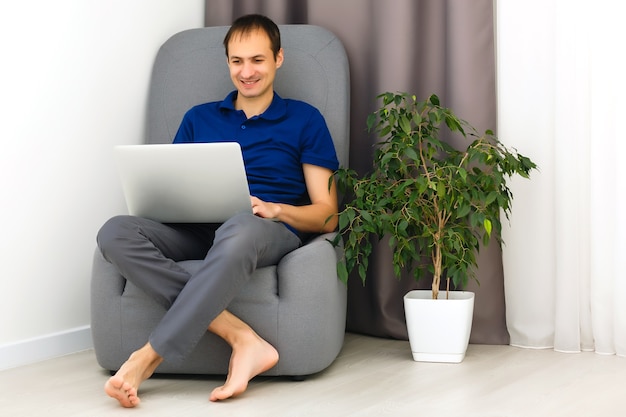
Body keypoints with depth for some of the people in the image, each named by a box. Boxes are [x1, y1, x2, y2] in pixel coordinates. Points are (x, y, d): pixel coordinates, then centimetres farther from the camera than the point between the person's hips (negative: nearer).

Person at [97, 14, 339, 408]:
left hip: (271, 232, -4)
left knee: (239, 230, -42)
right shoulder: (198, 119, 25)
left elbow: (327, 216, 8)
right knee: (116, 232, -28)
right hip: (197, 231, 4)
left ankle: (148, 358, -39)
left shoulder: (304, 120, 14)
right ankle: (241, 337, -36)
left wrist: (275, 209, -12)